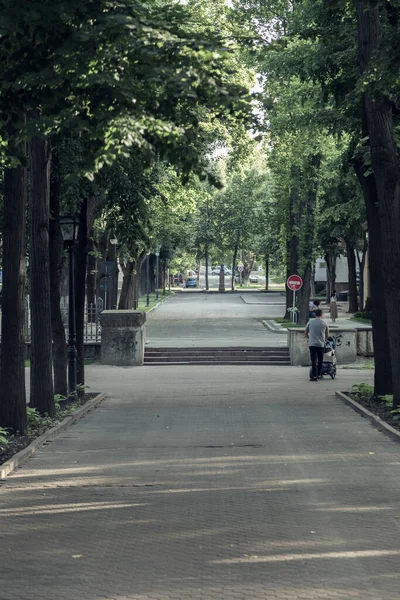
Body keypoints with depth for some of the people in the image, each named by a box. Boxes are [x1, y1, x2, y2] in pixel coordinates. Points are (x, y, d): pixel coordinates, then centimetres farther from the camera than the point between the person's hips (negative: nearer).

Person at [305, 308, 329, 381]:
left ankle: (314, 376, -11)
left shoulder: (310, 322, 2)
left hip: (312, 344, -1)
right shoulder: (324, 323, 2)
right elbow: (327, 335, 10)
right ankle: (319, 374, 19)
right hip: (321, 344, 1)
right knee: (320, 360, 13)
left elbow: (306, 333, 11)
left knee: (314, 360, -4)